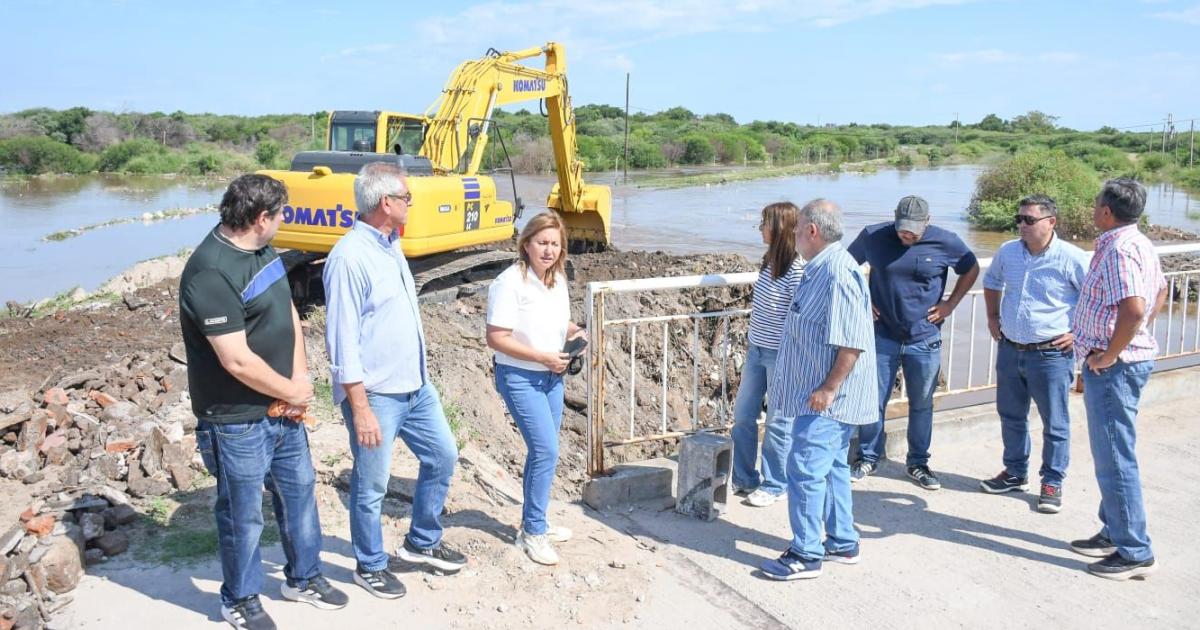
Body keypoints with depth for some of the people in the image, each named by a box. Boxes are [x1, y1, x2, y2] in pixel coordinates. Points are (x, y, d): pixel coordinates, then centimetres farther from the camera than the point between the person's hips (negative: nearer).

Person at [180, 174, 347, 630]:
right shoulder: (210, 273, -26)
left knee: (299, 490, 21)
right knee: (243, 515, 9)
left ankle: (302, 578, 41)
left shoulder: (263, 252, 3)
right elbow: (237, 360, -27)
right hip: (238, 421, -9)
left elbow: (288, 314, 9)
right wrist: (292, 391, -13)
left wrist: (300, 379, -5)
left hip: (282, 408, 9)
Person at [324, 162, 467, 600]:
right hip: (375, 395, -9)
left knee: (443, 456, 18)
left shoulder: (390, 245, 9)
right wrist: (361, 409, -21)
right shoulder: (350, 257, -20)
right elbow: (343, 341, -21)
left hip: (416, 386, 9)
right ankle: (370, 567, 27)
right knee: (371, 486, 6)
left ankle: (422, 543, 36)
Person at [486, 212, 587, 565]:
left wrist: (573, 331, -2)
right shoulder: (510, 283, -19)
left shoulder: (557, 280, 4)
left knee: (542, 451, 15)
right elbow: (496, 338, -21)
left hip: (552, 377, 8)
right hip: (519, 378, -8)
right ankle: (533, 533, 5)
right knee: (547, 451, -11)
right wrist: (543, 357, -22)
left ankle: (533, 525, 30)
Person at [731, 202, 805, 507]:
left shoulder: (797, 269, -19)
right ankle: (743, 478, 30)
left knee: (778, 422, 6)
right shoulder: (770, 261, 6)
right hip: (757, 349, 8)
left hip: (780, 354, -8)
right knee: (742, 415, 14)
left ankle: (774, 485, 21)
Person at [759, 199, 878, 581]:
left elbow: (852, 342, -25)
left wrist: (828, 388, -24)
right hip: (818, 394, 10)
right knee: (832, 467, 17)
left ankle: (805, 555, 4)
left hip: (827, 398, -10)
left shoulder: (838, 274, -21)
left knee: (805, 469, -6)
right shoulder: (819, 269, 12)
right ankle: (843, 544, 29)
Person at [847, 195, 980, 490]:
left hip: (924, 340, 0)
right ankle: (868, 457, 21)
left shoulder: (946, 242, -7)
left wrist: (950, 304, 2)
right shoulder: (873, 236, -6)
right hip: (882, 336, 0)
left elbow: (971, 269, 10)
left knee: (922, 404, 10)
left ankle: (918, 463, 25)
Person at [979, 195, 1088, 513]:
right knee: (1011, 415, 17)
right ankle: (1016, 473, 34)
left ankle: (1052, 483, 20)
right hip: (1010, 350, 6)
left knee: (1055, 423, 6)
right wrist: (992, 317, 15)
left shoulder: (1072, 258, -14)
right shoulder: (1008, 252, 2)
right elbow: (991, 282, 23)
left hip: (1051, 354, -5)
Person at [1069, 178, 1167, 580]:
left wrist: (1109, 355, -21)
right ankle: (1115, 533, 30)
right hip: (1128, 358, 11)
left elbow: (1134, 308, -33)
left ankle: (1135, 553, 5)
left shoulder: (1118, 250, -20)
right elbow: (1160, 293, 26)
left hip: (1114, 366, -11)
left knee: (1115, 459, -3)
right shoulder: (1138, 244, 12)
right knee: (1112, 454, 19)